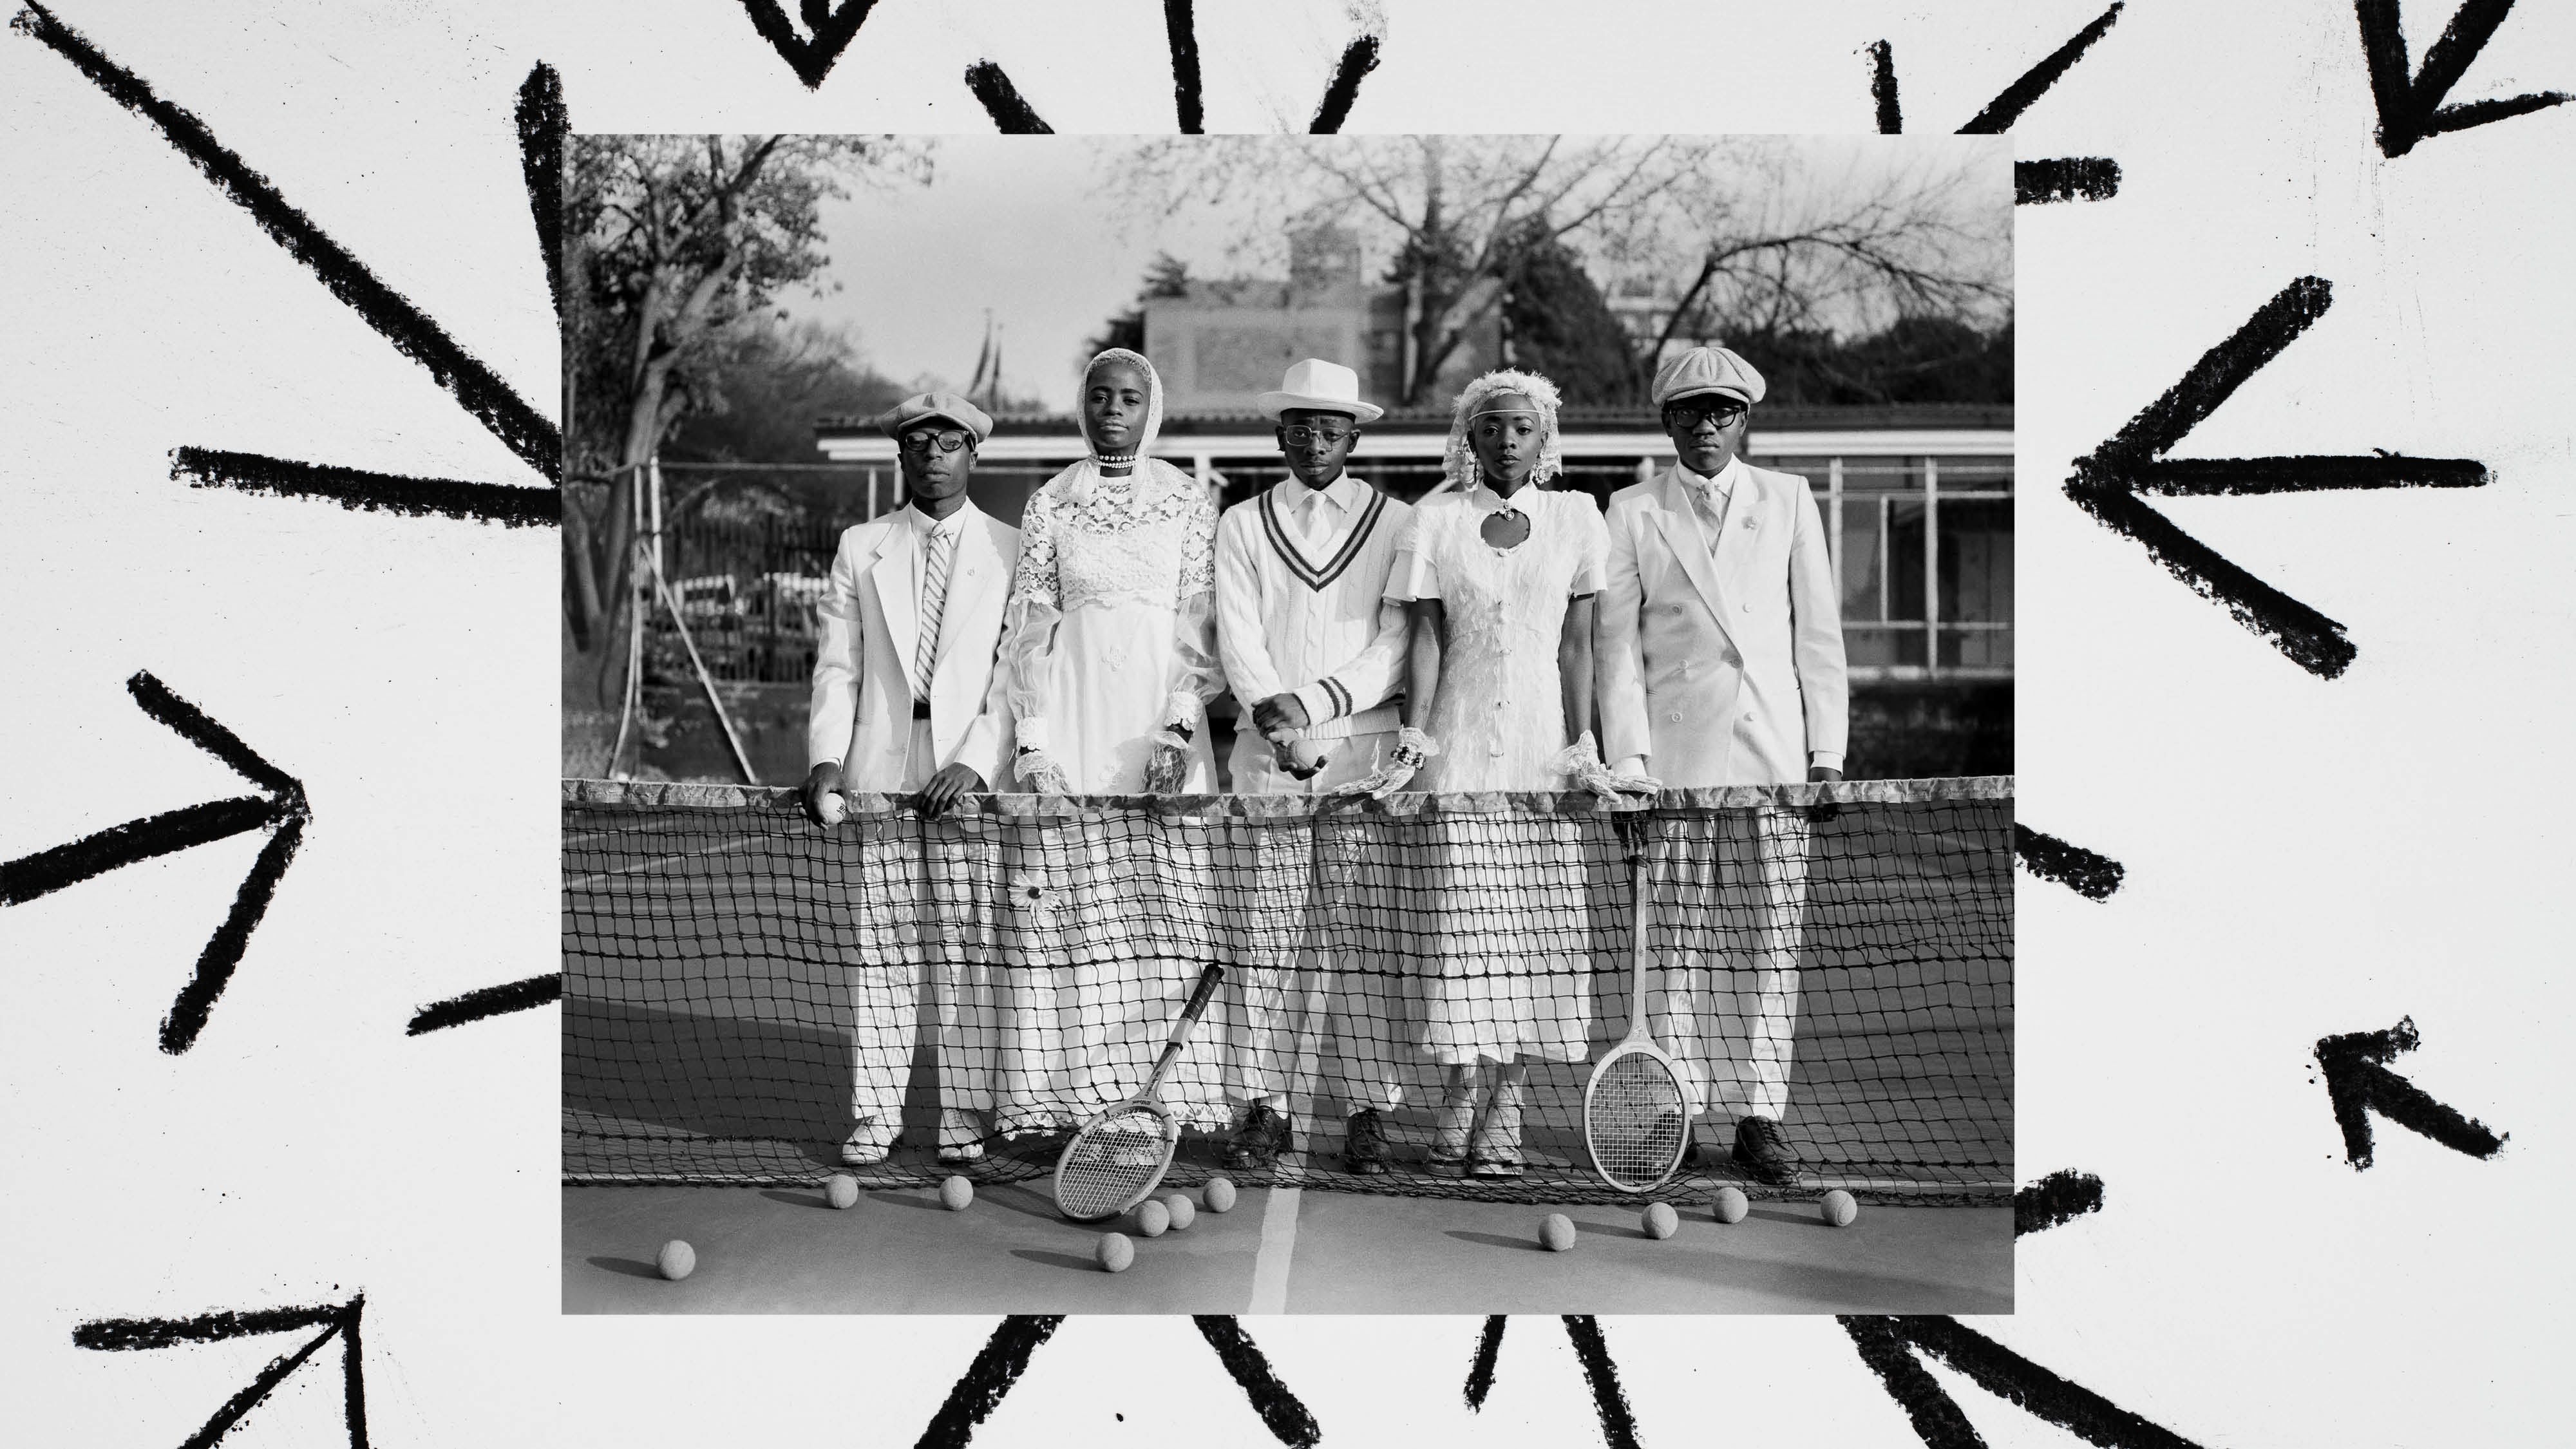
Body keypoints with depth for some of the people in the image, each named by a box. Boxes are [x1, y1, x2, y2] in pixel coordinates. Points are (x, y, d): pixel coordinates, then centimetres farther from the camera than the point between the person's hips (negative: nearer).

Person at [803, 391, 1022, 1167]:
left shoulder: (1012, 550, 5)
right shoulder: (860, 549, 12)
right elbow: (836, 665, 9)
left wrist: (974, 759, -13)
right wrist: (826, 758, -4)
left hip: (974, 776, -1)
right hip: (880, 773, 2)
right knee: (881, 945, 2)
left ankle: (965, 1115, 10)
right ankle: (875, 1115, 10)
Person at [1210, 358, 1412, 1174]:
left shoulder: (1399, 525, 8)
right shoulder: (1241, 526, 12)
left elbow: (1397, 648, 0)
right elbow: (1238, 643, 2)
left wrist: (1312, 702, -13)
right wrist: (1280, 724, -14)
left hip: (1367, 752, -1)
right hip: (1267, 754, 1)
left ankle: (1367, 1109, 5)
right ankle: (1263, 1107, 6)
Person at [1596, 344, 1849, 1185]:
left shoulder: (1789, 501, 11)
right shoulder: (1633, 512, 7)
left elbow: (1819, 632, 10)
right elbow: (1617, 643, 4)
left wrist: (1827, 751, 4)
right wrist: (1628, 758, -4)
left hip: (1773, 751, 1)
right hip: (1674, 751, -1)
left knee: (1770, 938, 1)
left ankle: (1757, 1114, 8)